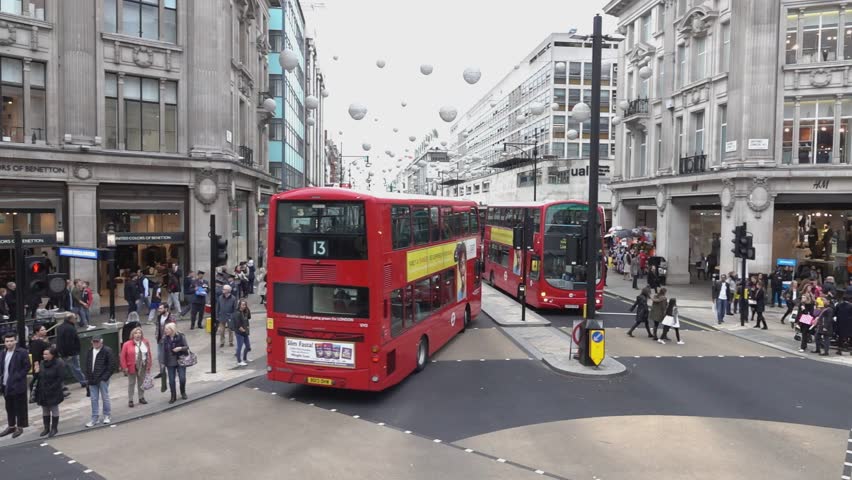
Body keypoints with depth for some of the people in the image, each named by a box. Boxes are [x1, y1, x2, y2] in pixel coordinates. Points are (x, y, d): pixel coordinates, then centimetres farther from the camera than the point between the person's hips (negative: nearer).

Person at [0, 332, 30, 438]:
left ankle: (20, 427, 12)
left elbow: (27, 367, -11)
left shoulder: (22, 352, -10)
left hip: (18, 385, -6)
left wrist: (17, 377, -16)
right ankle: (11, 426, 28)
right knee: (9, 407, 16)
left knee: (20, 407, 2)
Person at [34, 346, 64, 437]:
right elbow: (40, 377, 12)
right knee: (45, 411, 13)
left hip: (53, 392, -6)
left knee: (54, 410, 4)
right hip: (42, 392, 7)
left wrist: (51, 388, -18)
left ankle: (54, 428, 14)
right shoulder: (42, 363, 7)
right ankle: (46, 428, 23)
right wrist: (37, 372, -8)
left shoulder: (59, 364, -14)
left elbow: (60, 378, -16)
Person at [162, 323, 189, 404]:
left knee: (182, 378, -2)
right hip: (170, 363, 2)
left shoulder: (181, 336, -8)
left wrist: (180, 348, -23)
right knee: (171, 380, 5)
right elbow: (164, 350, 4)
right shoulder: (165, 339, 0)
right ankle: (173, 396, 19)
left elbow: (187, 347, -3)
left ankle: (183, 393, 24)